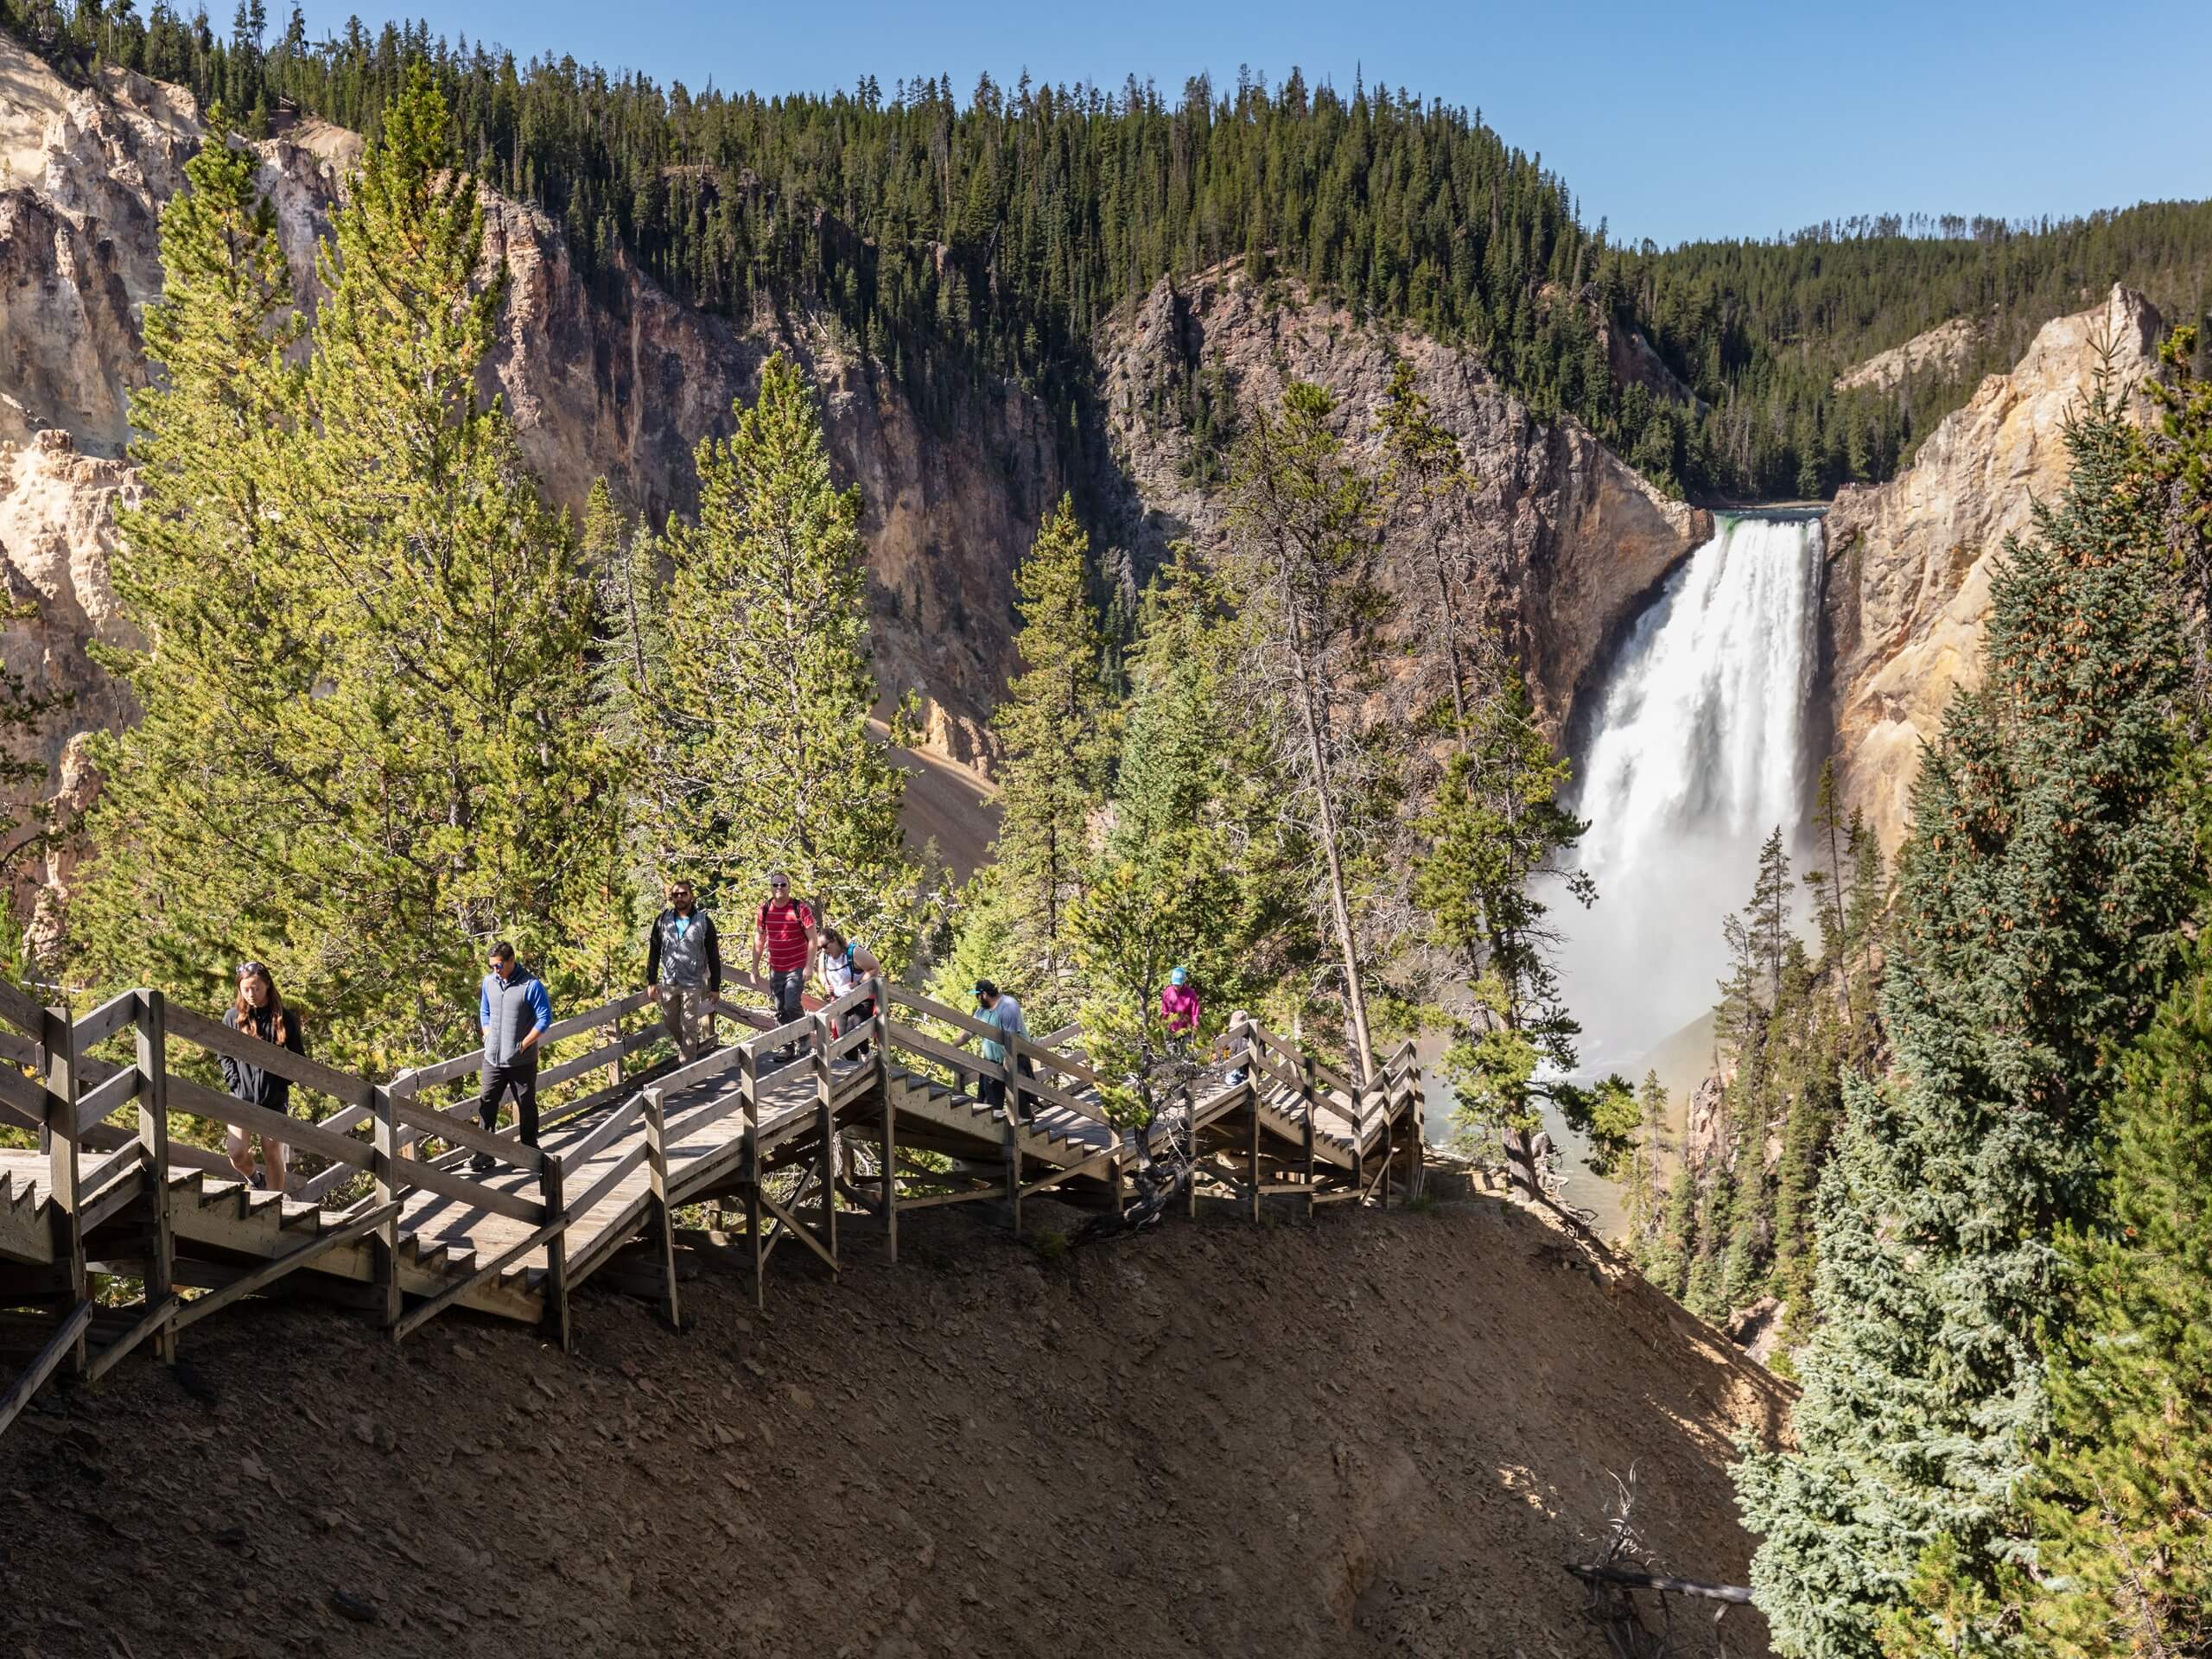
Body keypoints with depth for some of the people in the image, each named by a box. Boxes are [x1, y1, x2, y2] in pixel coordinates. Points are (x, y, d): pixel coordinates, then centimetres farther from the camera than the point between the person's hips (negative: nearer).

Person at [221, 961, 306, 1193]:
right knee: (237, 1154, -8)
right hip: (242, 1096, 1)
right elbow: (225, 1055, 8)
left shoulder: (284, 1017, -2)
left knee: (273, 1155, 4)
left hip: (274, 1098, -1)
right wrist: (234, 1082, -4)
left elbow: (299, 1057, 5)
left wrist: (283, 1082, -6)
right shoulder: (233, 1017, 1)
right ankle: (253, 1180, 26)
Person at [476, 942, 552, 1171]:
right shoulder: (489, 981, 5)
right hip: (493, 1058, 5)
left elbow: (545, 1019, -10)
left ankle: (530, 1150, 21)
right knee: (486, 1104, 1)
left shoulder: (531, 985, -12)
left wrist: (523, 1044, -12)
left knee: (526, 1106, 8)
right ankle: (485, 1153, 8)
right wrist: (488, 1038, 6)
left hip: (522, 1061, -4)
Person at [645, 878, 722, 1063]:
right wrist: (651, 982, 3)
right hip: (668, 983, 3)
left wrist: (715, 987, -2)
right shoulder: (663, 920, 2)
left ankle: (687, 1066, 8)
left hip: (692, 984, -3)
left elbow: (713, 956, -1)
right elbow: (654, 952, 7)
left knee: (689, 1027, 0)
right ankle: (689, 1048, 37)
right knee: (670, 1023, 13)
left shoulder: (704, 921, -4)